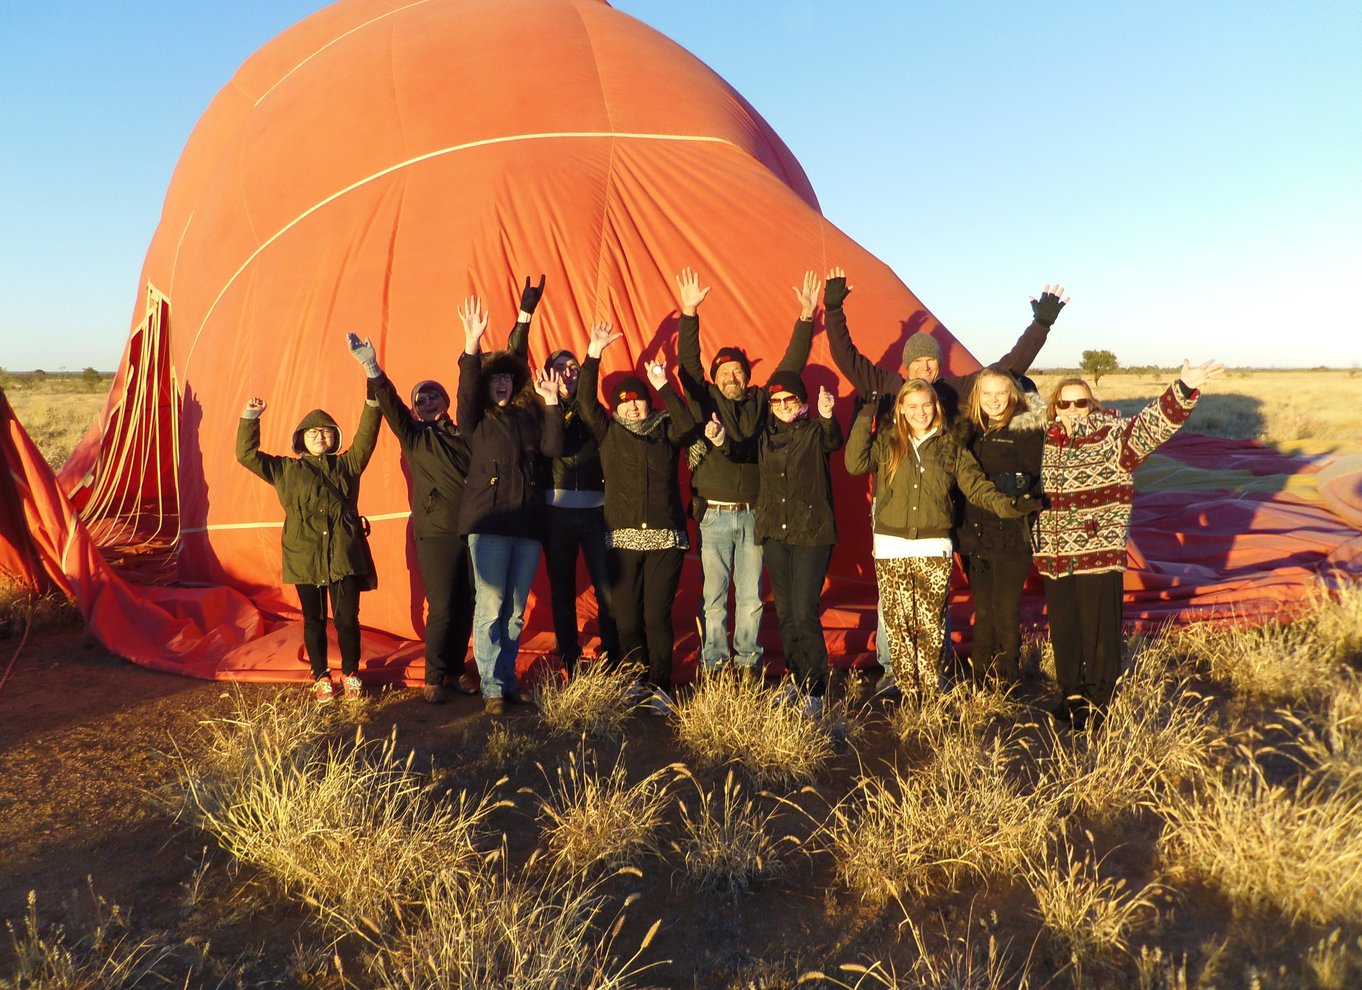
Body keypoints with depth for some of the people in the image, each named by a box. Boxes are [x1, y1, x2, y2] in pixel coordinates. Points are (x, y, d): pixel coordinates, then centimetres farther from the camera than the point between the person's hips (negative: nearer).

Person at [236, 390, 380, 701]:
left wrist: (373, 403, -8)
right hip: (305, 555, 1)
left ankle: (350, 673, 16)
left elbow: (365, 439, 3)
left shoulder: (346, 465, 14)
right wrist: (250, 417, 1)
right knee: (314, 620, 8)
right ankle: (320, 677, 22)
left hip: (344, 555, 0)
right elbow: (247, 454, 10)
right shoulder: (285, 469, 14)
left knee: (347, 618, -3)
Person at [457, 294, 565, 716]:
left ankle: (507, 679, 20)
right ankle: (493, 689, 1)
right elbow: (466, 389, -12)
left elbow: (553, 447, 2)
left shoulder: (529, 415, 15)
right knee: (490, 605, -7)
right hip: (488, 521, -3)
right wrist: (471, 345, -25)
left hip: (528, 522, 4)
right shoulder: (476, 418, 7)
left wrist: (551, 403, -4)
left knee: (516, 608, 9)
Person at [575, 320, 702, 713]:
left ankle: (659, 688, 6)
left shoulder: (666, 431, 12)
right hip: (624, 539, 1)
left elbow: (690, 428, -9)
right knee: (627, 620, 1)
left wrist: (664, 386, -11)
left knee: (657, 617, -3)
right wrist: (594, 354, -7)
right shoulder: (609, 433, 12)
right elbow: (585, 403, 0)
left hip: (666, 538, -1)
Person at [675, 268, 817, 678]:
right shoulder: (705, 401, 6)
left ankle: (748, 662, 17)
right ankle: (714, 665, 11)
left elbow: (791, 365, 7)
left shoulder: (760, 402, 10)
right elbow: (687, 363, -5)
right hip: (714, 516, -2)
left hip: (754, 515, 2)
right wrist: (689, 313, -16)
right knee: (714, 594, 2)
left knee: (751, 595, 7)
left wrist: (806, 317, -1)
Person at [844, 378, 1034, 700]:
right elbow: (855, 464, -9)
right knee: (898, 622, 3)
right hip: (891, 548, 0)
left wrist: (1007, 505, -13)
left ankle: (929, 689, 14)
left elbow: (977, 486, 3)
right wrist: (865, 418, -9)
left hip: (934, 547, 0)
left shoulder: (950, 446, 7)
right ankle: (905, 683, 16)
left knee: (931, 622, 1)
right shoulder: (886, 442, 6)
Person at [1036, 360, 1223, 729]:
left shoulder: (1111, 436, -5)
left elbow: (1152, 423, -21)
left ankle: (1098, 702, 22)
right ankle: (1071, 694, 31)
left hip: (1099, 554, -4)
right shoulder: (1044, 443, 7)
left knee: (1100, 630, 4)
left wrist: (1183, 389, -34)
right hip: (1054, 557, 4)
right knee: (1062, 629, 13)